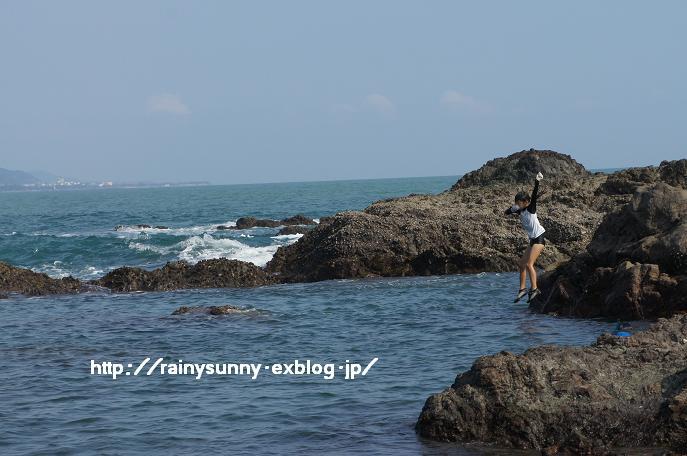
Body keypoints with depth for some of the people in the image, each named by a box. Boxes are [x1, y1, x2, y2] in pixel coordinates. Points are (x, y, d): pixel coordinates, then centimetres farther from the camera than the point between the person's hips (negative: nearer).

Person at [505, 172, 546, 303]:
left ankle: (534, 289, -17)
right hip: (532, 239, 9)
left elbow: (534, 195, -24)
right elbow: (506, 212, 15)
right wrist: (512, 209, -6)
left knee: (529, 263, -17)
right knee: (522, 264, 9)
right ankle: (523, 289, 14)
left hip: (539, 238, -9)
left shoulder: (530, 208, -10)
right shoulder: (520, 211, 10)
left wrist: (537, 182, -37)